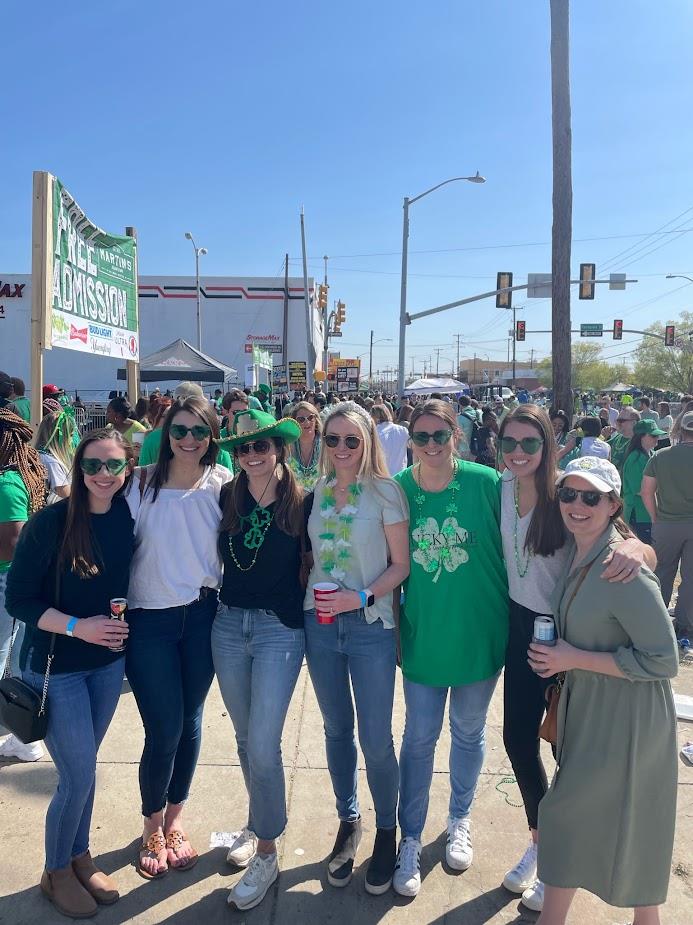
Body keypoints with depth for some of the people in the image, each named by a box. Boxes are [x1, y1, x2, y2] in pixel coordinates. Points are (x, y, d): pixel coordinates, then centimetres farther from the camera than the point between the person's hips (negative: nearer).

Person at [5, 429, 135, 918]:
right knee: (79, 777, 2)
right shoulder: (50, 523, -19)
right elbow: (19, 600, -15)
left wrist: (121, 627, -2)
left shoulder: (127, 517, -5)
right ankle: (56, 873, 29)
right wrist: (78, 626, -23)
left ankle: (79, 856, 40)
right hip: (56, 667, -4)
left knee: (83, 766, 18)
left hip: (108, 662, 4)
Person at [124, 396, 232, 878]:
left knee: (190, 723, 13)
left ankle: (175, 819, 37)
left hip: (203, 615, 2)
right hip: (149, 620, -2)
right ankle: (153, 827, 29)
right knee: (164, 730, 1)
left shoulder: (222, 484, -2)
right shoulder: (141, 483, -6)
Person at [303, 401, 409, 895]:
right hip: (320, 623, 4)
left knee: (376, 738, 3)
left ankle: (386, 830, 27)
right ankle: (349, 821, 36)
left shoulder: (385, 492, -7)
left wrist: (362, 597, -18)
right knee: (336, 730, 16)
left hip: (370, 624, -3)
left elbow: (401, 563, -6)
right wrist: (310, 596, -1)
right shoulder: (316, 491, 5)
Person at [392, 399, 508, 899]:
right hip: (423, 635, 0)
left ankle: (460, 821, 44)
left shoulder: (487, 482, -14)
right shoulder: (398, 488, -8)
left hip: (479, 633, 0)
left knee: (468, 732, 20)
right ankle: (411, 840, 30)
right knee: (419, 738, 10)